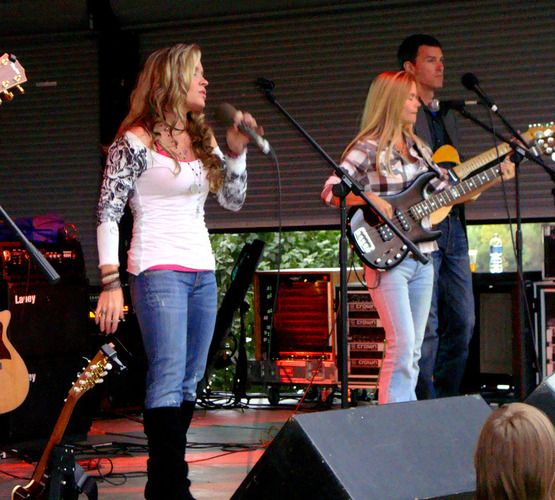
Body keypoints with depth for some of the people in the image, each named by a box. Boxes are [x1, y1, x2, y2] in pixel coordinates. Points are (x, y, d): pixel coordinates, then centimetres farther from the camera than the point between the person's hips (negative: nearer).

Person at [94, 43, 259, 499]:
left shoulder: (202, 139, 15)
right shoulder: (136, 142, -7)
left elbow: (234, 201, 18)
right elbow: (108, 214, -9)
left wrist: (237, 152, 3)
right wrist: (110, 283, -15)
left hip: (203, 273, 8)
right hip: (158, 272, -7)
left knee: (189, 382, 7)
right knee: (168, 381, -12)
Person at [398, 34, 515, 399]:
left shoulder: (447, 117, 24)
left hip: (453, 228, 8)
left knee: (462, 322, 7)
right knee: (426, 327, -9)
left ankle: (448, 400, 15)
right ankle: (425, 407, -3)